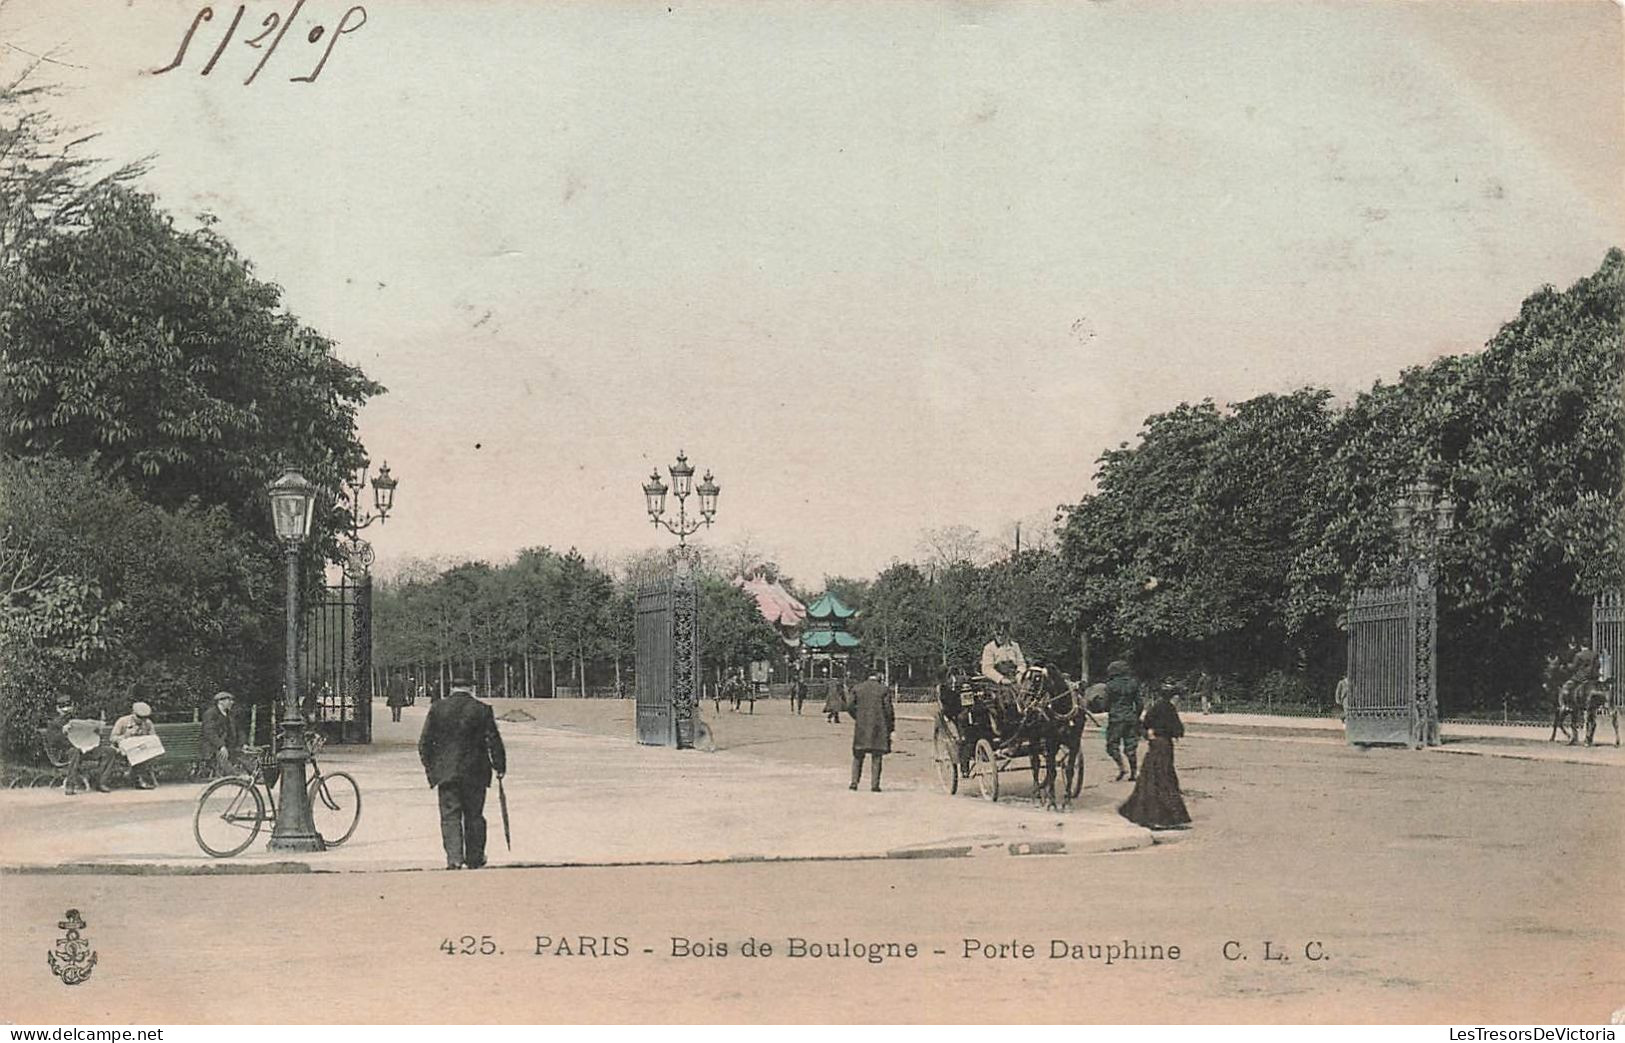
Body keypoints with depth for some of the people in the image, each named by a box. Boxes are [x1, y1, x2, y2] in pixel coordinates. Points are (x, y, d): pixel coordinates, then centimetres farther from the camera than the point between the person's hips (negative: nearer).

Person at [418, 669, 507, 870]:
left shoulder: (437, 708, 0)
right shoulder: (482, 710, -5)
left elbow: (424, 743, 3)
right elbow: (494, 742, -3)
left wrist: (429, 767, 15)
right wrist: (500, 766, 8)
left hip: (445, 772, 0)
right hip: (475, 773, 0)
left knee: (450, 816, 2)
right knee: (474, 816, 10)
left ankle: (454, 858, -13)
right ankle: (474, 859, 17)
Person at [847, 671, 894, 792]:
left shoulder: (857, 688, 5)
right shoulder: (884, 689, 0)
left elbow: (850, 707, 1)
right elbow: (888, 709, -3)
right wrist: (890, 727, 3)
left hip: (861, 727, 1)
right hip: (878, 727, -1)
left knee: (858, 755, 12)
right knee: (876, 757, 4)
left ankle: (854, 782, 6)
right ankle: (875, 784, 0)